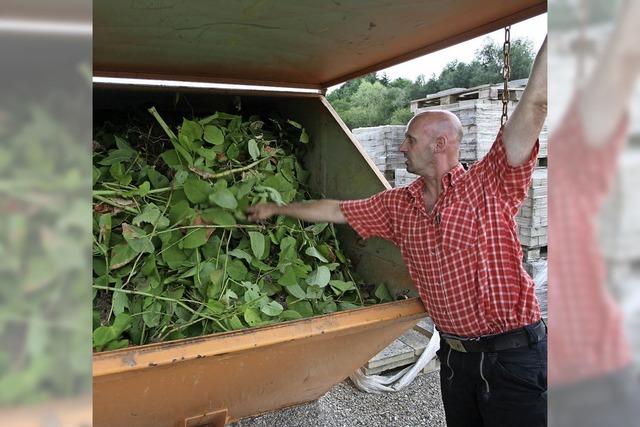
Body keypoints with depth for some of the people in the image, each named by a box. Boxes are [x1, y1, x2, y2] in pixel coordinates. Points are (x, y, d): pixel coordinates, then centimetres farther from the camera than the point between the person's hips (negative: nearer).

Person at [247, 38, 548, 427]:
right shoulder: (399, 205, 5)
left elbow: (535, 104, -21)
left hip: (514, 355, -5)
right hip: (456, 355, 6)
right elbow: (334, 211, 14)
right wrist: (277, 209, 20)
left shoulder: (488, 187, -12)